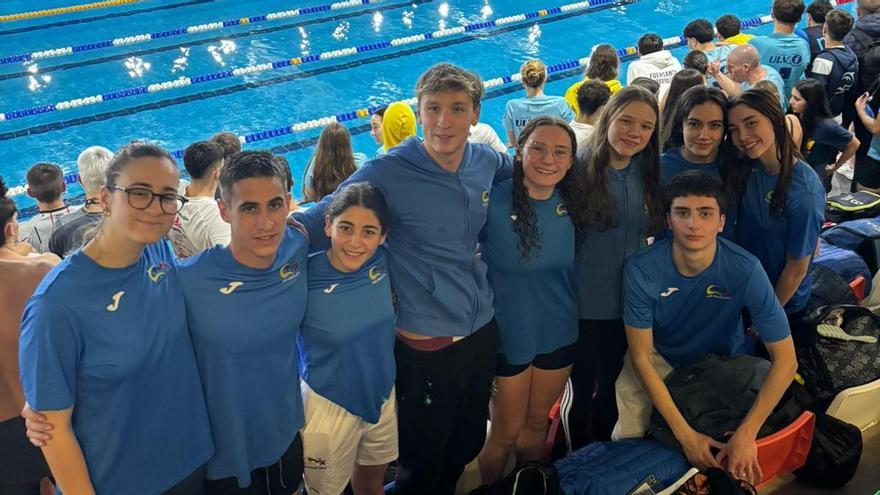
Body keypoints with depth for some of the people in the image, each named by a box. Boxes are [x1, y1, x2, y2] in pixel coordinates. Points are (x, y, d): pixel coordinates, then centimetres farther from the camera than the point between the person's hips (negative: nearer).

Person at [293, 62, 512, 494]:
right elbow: (321, 219, -19)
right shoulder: (388, 173, -19)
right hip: (425, 346, -5)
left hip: (482, 331, 5)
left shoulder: (487, 162, -2)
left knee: (467, 449, 25)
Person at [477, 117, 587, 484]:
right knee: (506, 433, 11)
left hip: (558, 333, 4)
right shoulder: (492, 201, -21)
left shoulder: (571, 205, -5)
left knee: (537, 423, 22)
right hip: (508, 334, -4)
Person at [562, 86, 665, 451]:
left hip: (629, 304, 4)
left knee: (612, 388, 21)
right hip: (584, 304, -4)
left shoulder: (649, 175, 0)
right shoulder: (580, 167, -14)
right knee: (581, 389, 11)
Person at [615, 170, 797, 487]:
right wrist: (684, 434, -28)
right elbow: (642, 358, -22)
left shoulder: (746, 270, -30)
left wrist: (747, 433, -32)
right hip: (659, 358, 0)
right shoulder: (642, 270, -30)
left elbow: (785, 359, -25)